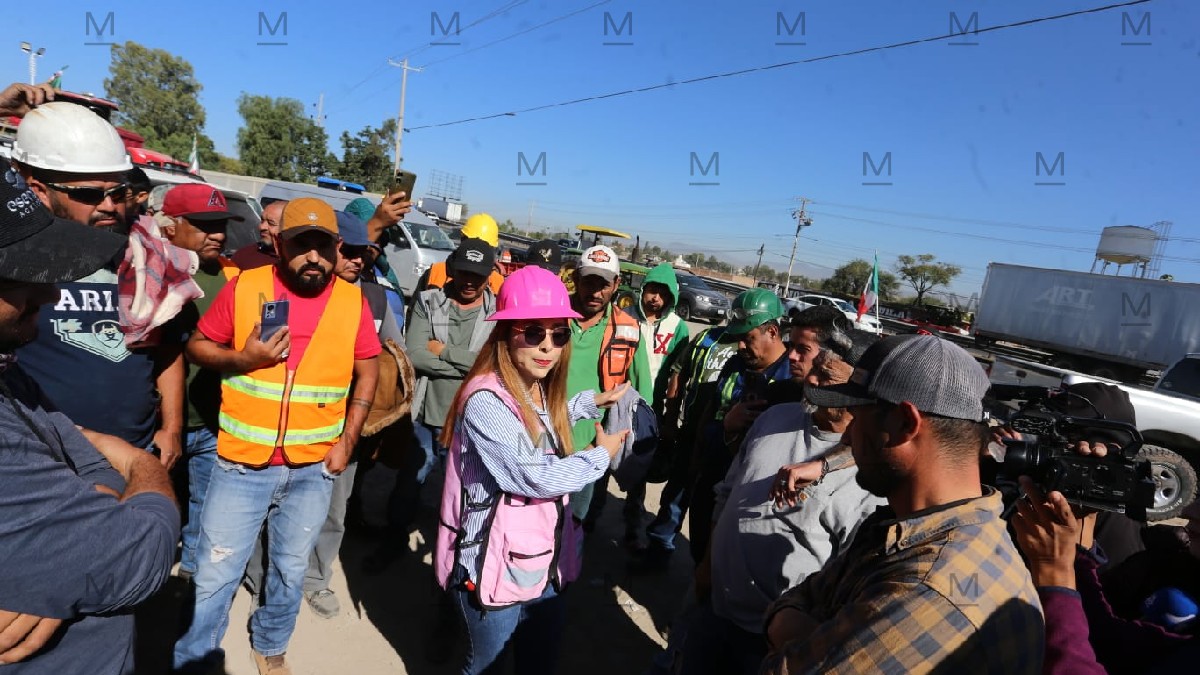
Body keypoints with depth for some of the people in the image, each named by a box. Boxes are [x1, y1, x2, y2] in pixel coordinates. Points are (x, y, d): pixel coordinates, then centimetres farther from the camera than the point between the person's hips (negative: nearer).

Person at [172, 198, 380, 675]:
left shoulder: (352, 300, -5)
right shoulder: (244, 287, -7)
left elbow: (367, 371, 3)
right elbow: (197, 346, 3)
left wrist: (347, 440, -2)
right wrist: (242, 358, -18)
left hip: (313, 468, 2)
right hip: (242, 463, -1)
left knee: (290, 571, 19)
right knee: (214, 577, 9)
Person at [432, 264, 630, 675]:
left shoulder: (540, 391, 3)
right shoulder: (485, 401, -25)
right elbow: (539, 478, -25)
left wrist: (593, 402, 18)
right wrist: (601, 455, -10)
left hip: (545, 564, 8)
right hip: (497, 570, -8)